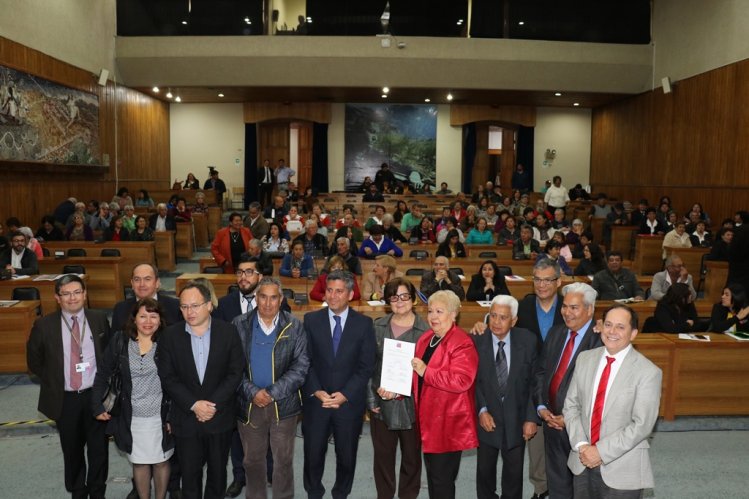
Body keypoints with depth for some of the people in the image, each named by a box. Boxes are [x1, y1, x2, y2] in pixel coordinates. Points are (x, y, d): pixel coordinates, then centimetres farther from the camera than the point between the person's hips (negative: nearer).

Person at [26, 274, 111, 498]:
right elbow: (34, 361, 7)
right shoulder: (44, 325, -7)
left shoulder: (99, 319, -4)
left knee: (99, 448, 10)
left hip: (95, 395, 0)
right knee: (72, 450, 15)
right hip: (65, 399, 0)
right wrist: (53, 382, 5)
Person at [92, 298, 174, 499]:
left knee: (161, 461, 14)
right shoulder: (119, 341, -5)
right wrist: (97, 405, 0)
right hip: (132, 416, 1)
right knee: (139, 462, 15)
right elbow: (102, 374, 3)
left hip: (161, 415, -1)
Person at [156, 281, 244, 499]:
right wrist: (193, 405, -15)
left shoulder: (228, 331, -6)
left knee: (218, 471, 16)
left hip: (220, 417, 0)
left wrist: (214, 404, -15)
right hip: (186, 418, 0)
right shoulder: (170, 335, -5)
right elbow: (167, 377, -6)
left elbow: (235, 372, -7)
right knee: (189, 473, 13)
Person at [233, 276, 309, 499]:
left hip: (283, 404, -1)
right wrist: (253, 392, -14)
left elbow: (300, 366, -9)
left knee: (283, 460, 11)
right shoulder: (240, 325, -3)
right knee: (252, 459, 17)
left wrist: (273, 393, -15)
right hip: (248, 404, 1)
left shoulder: (294, 327, -6)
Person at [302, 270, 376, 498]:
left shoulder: (364, 323, -3)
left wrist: (345, 394, -13)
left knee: (346, 455, 13)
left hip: (350, 402, 0)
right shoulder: (311, 320, -1)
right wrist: (316, 391, -13)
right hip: (315, 400, 1)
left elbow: (366, 366, -5)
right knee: (313, 454, 10)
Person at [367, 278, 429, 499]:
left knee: (412, 456, 13)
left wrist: (399, 390, -18)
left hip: (412, 405, -2)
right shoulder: (377, 326, 2)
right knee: (383, 456, 12)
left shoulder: (425, 330, -7)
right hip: (381, 404, 2)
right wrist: (371, 399, -4)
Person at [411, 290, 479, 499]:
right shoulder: (425, 339, 9)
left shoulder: (462, 344, -17)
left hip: (448, 424, -8)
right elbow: (417, 376, 21)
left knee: (442, 480, 3)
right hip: (428, 420, 8)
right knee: (432, 477, 20)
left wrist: (426, 371, -23)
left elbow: (461, 381, -28)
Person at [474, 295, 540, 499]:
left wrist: (532, 417, -8)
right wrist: (482, 410, -13)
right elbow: (473, 381, -4)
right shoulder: (477, 341, -11)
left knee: (514, 473, 15)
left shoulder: (528, 341, -9)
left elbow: (534, 382, -5)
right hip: (487, 416, 0)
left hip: (516, 418, 0)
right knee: (484, 470, 14)